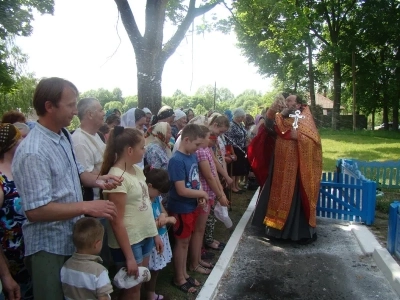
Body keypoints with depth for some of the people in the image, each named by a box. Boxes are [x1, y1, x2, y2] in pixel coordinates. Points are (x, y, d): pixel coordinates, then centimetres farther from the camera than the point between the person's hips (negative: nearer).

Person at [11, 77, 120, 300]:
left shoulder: (64, 136, 3)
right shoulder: (32, 152, -27)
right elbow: (35, 210, -29)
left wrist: (96, 180, -5)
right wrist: (86, 207, -29)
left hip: (74, 238, 9)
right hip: (49, 247, -8)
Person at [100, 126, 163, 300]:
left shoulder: (137, 170, 4)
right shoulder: (117, 177, -21)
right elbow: (116, 222, -21)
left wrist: (155, 234, 12)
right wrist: (129, 257, -18)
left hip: (145, 236, 8)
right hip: (128, 242, -7)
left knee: (140, 283, 20)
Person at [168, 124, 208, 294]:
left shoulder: (193, 156, 1)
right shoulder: (177, 161, -24)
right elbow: (181, 190, -26)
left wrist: (200, 196, -5)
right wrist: (202, 194, -13)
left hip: (191, 206, 7)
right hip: (181, 208, -7)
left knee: (186, 241, 19)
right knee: (181, 242, 8)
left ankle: (184, 273, 37)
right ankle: (178, 278, 28)